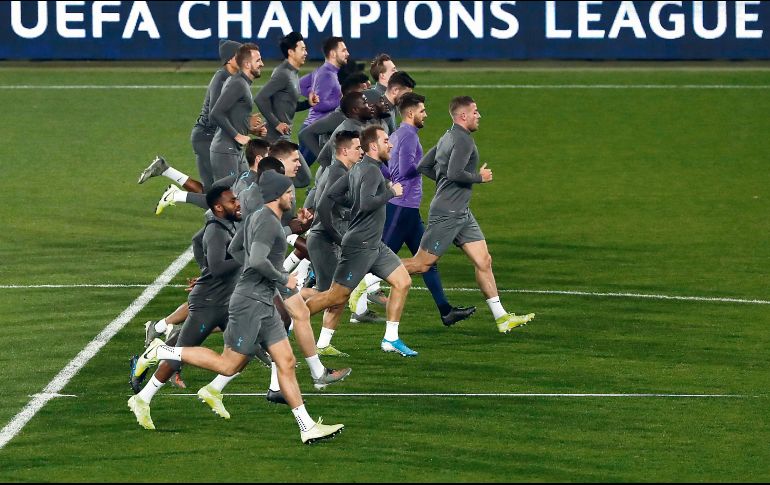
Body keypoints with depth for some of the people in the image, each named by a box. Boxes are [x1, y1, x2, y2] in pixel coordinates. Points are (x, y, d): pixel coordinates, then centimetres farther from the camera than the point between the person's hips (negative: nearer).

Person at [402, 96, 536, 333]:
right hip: (447, 213, -10)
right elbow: (455, 173, -26)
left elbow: (423, 166, 18)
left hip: (461, 213, 10)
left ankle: (502, 318, 5)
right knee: (422, 264, -6)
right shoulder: (463, 140, -15)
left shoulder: (448, 137, 15)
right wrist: (479, 177, -11)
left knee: (484, 261, 5)